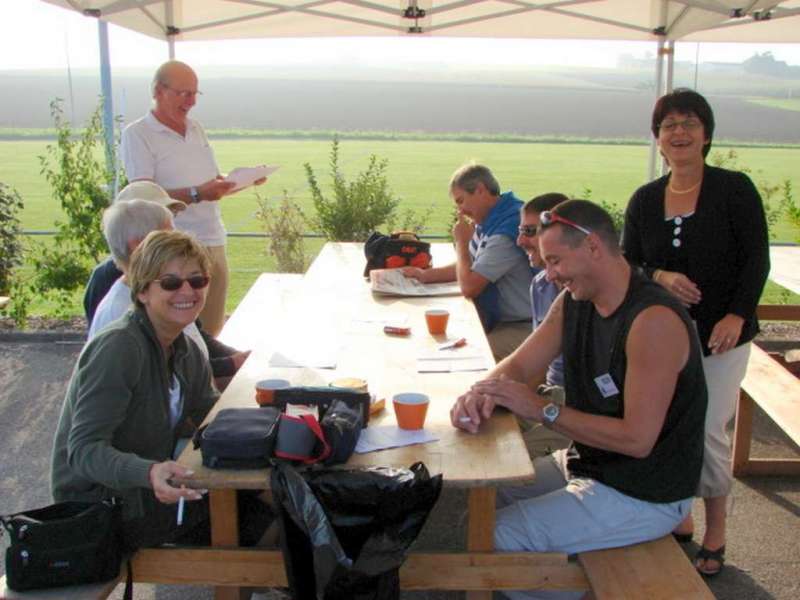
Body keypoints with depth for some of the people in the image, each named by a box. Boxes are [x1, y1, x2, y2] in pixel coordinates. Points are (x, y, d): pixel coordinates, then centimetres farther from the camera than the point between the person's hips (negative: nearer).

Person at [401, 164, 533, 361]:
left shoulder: (507, 229, -23)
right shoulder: (487, 222, 9)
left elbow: (469, 286, -21)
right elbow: (471, 267, 23)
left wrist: (462, 242, -7)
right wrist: (426, 274, 12)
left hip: (522, 328, -9)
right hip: (498, 320, 9)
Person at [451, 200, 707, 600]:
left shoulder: (653, 321, -27)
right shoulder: (573, 303, 0)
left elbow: (637, 439, -28)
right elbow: (518, 365, 3)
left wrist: (542, 410, -27)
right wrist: (483, 394, -20)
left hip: (645, 495, -9)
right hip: (588, 463, 9)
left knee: (496, 536, -13)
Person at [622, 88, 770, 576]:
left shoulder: (734, 189, -5)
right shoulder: (644, 200, 6)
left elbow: (757, 260, -6)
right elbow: (628, 265, 8)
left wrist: (737, 315, -19)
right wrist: (661, 278, -13)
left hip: (720, 335, -3)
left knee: (709, 431, -3)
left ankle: (715, 533, 17)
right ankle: (678, 519, 25)